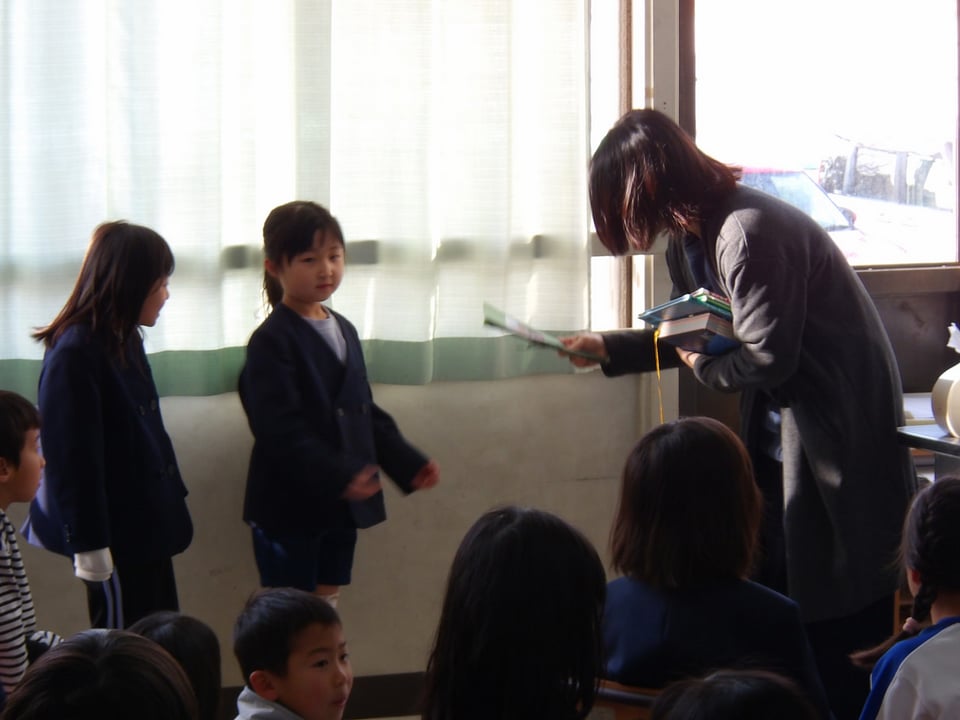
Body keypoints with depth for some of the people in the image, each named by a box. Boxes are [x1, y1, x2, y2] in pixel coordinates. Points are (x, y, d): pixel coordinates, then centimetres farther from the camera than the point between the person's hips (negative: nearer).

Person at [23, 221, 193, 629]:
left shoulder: (125, 342, 9)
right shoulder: (74, 355, -19)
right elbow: (72, 459, -20)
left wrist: (172, 497, 19)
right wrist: (89, 545, -20)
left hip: (147, 527, 9)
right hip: (115, 535, -9)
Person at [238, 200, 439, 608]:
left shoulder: (344, 331, 12)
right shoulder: (271, 342, -14)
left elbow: (367, 412, 19)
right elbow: (280, 431, -22)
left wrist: (408, 463, 11)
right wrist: (339, 476, -32)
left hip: (342, 504, 8)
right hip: (289, 506, -8)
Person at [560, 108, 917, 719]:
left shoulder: (750, 233, -24)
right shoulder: (691, 238, 7)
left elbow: (766, 358, -24)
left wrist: (699, 360, -7)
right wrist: (609, 349, 15)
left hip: (838, 428, -10)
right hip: (777, 429, 10)